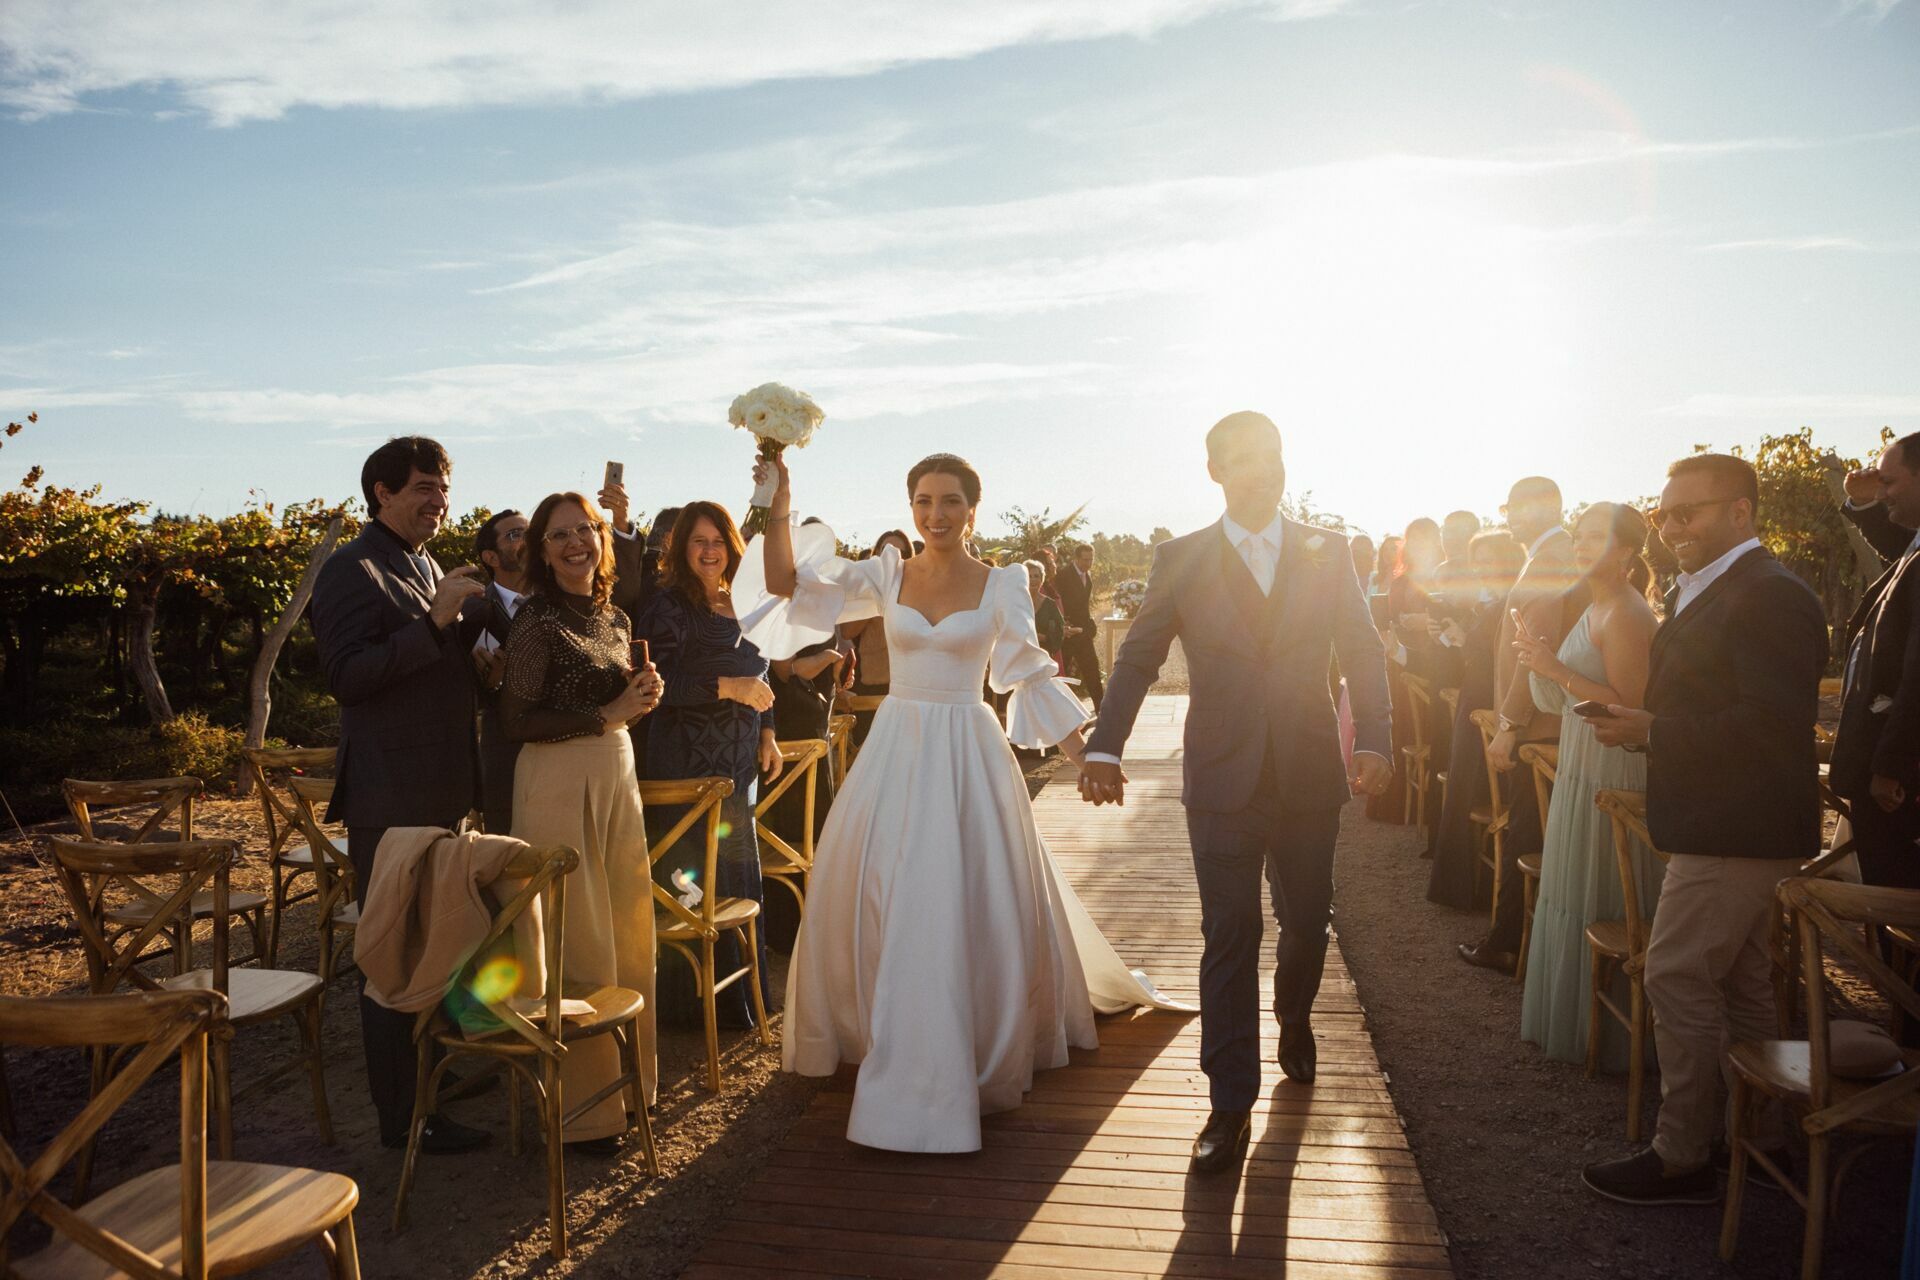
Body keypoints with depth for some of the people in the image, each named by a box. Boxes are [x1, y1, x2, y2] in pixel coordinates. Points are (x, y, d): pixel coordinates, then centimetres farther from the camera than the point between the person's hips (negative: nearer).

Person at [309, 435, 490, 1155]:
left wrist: (472, 617, 7)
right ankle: (401, 1115, 8)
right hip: (390, 797, -9)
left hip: (440, 791, 9)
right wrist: (434, 622, -27)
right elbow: (347, 677, -23)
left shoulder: (427, 568, 16)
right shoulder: (353, 571, -12)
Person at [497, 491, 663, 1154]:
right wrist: (609, 713, -16)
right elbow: (518, 720, -15)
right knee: (578, 943, -1)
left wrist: (643, 696, 1)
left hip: (618, 773, 7)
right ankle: (581, 1106, 12)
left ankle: (626, 1081, 27)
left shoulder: (615, 620, 12)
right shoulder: (539, 621, -10)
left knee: (628, 933, 12)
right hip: (559, 780, -7)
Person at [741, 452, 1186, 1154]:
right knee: (877, 906, 7)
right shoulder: (886, 575, 3)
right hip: (896, 752, 2)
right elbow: (785, 584, -5)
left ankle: (974, 1053, 18)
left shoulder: (1001, 585, 0)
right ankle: (892, 1050, 30)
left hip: (969, 756, -2)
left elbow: (1032, 677, -1)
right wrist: (780, 508, -17)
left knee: (974, 907, 0)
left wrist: (1086, 758, -5)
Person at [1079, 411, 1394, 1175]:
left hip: (1309, 774, 2)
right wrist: (1104, 749, -12)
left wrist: (1373, 741, -13)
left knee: (1307, 920, 14)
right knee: (1229, 935, -2)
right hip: (1224, 778, -2)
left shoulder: (1327, 554, 5)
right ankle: (1231, 1105, 7)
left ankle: (1293, 1022, 46)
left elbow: (1363, 653, 2)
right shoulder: (1180, 561, 2)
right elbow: (1138, 659, 0)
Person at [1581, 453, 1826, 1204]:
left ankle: (1681, 1157, 4)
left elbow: (1770, 721, -25)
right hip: (1725, 825, 11)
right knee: (1738, 977, 19)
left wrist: (1653, 734, -22)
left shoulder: (1770, 597, -18)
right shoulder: (1700, 594, 15)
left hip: (1734, 832, -11)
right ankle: (1757, 1126, 33)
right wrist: (1644, 725, -1)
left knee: (1678, 978, -7)